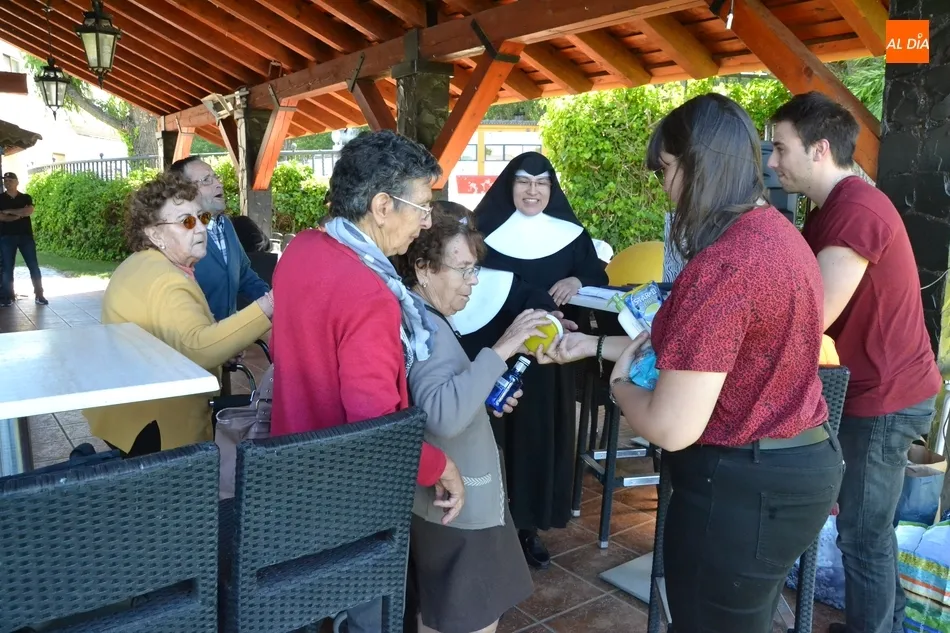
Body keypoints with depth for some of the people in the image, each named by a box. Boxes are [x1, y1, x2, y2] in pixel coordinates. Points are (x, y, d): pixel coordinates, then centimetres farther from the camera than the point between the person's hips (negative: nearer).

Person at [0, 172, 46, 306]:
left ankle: (39, 295, 2)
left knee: (33, 266, -2)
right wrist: (19, 214, -9)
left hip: (26, 235, 0)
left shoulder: (26, 197, 8)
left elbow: (29, 211, -11)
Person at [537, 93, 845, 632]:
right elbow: (691, 346, 12)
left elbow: (671, 429, -26)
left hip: (742, 486, -9)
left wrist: (619, 381, -6)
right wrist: (593, 344, 14)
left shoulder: (721, 266, -28)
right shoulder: (776, 231, 4)